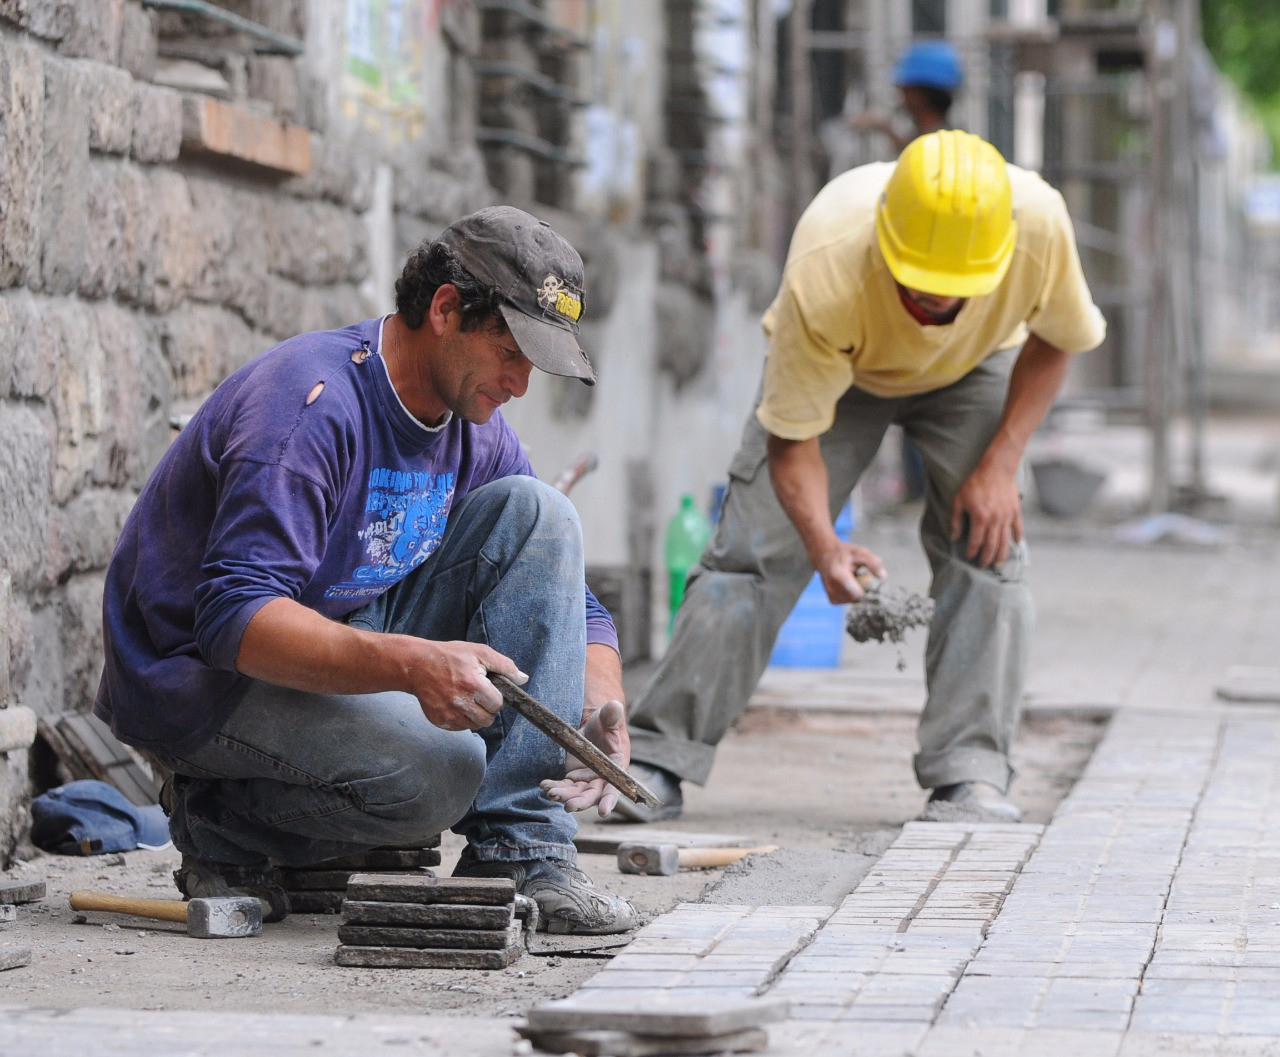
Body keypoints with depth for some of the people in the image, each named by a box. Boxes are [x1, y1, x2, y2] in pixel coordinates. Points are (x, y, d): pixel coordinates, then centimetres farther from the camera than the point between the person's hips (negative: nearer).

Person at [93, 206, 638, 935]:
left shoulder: (478, 437, 2)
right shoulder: (311, 402, -24)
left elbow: (573, 603, 6)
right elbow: (235, 615, -33)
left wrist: (603, 710, -18)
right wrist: (409, 664, -46)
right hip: (205, 675, -8)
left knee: (535, 513, -10)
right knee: (436, 772, -34)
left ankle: (520, 849, -14)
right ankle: (220, 819, -3)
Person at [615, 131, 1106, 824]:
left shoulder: (1038, 222, -37)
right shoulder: (822, 275, -43)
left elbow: (1053, 339, -13)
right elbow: (792, 437, -32)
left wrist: (1001, 464, -20)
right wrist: (825, 547, -50)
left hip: (973, 371, 2)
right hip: (835, 373, -2)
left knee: (986, 546, -16)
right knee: (754, 551, -10)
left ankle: (970, 772, -13)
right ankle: (657, 757, -5)